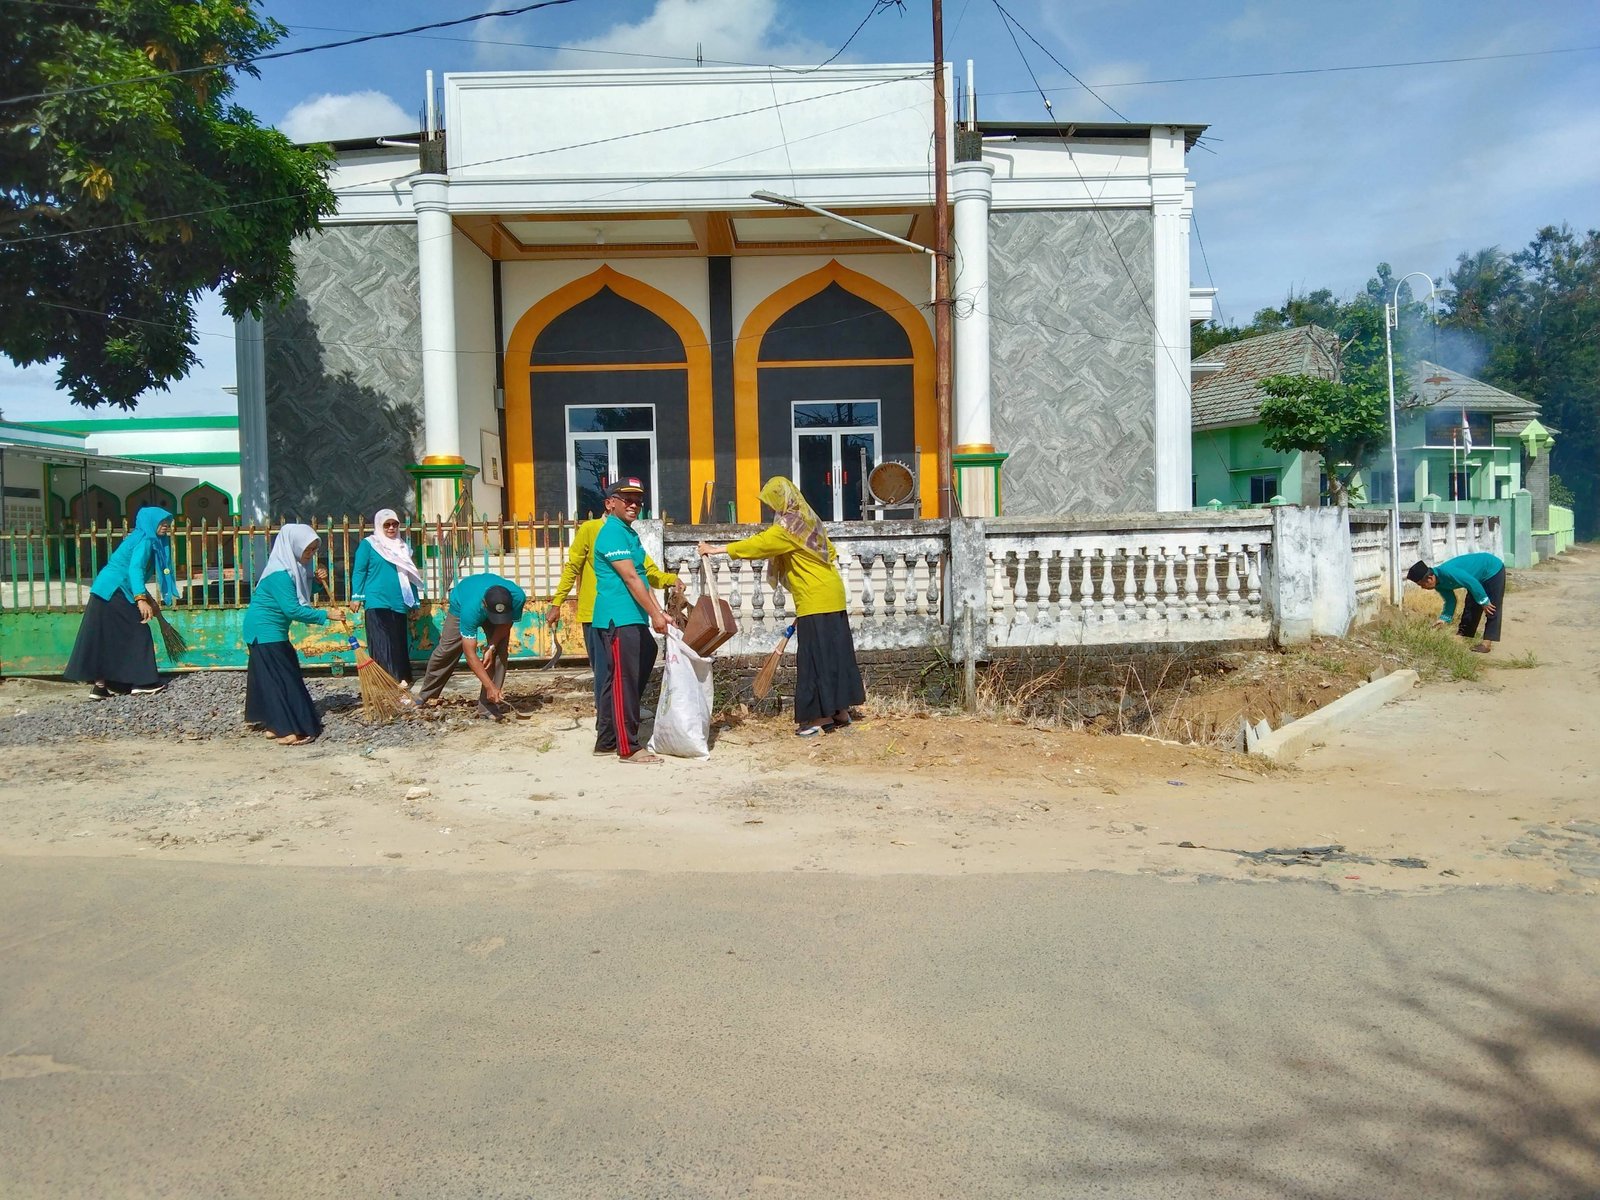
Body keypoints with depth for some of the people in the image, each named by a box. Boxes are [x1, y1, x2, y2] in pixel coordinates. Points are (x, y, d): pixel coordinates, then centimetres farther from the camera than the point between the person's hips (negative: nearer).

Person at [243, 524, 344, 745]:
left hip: (271, 631, 10)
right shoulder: (280, 574, -24)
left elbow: (301, 595, 17)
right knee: (281, 678, -9)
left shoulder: (294, 568, 5)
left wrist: (317, 581, -1)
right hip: (265, 631, -10)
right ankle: (288, 731, -9)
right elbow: (293, 610, -28)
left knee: (285, 675, 12)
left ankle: (275, 724, 19)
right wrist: (326, 615, -25)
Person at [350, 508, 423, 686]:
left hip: (399, 603, 5)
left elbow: (411, 576, 19)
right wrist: (356, 596, -10)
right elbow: (359, 571, -2)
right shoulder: (368, 544, 2)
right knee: (381, 642, -8)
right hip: (377, 602, -5)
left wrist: (414, 602, 17)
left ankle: (401, 678, 13)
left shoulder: (403, 548, 17)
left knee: (399, 642, 7)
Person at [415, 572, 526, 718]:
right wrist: (490, 686, -47)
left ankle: (488, 704, -11)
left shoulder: (518, 596, -42)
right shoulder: (470, 609, -47)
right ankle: (427, 694, 27)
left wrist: (491, 648, -31)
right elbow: (470, 654, -42)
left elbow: (506, 623, -19)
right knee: (446, 650, 3)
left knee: (500, 650, -17)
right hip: (461, 602, -2)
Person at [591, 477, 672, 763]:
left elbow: (640, 578, 20)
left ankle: (606, 741, 22)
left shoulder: (630, 533, 18)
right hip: (619, 619, -10)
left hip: (631, 619, 10)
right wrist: (654, 614, -15)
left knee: (613, 681, 14)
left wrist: (658, 611, 16)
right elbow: (629, 578, -16)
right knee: (625, 682, -7)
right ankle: (628, 748, -3)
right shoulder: (613, 532, -12)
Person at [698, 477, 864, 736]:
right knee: (834, 653, 11)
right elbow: (831, 553, 20)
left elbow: (755, 544, -19)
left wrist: (717, 549, -16)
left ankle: (823, 715, -2)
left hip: (816, 602, -9)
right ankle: (840, 710, 16)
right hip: (831, 596, 9)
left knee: (815, 656, -5)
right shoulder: (806, 520, 15)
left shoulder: (788, 527, -13)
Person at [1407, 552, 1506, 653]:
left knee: (1492, 610, -10)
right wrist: (1444, 619, -3)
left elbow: (1473, 583, -32)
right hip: (1480, 577, 9)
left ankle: (1486, 643, -12)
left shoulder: (1447, 572, -36)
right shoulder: (1439, 584, -6)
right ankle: (1463, 637, 15)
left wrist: (1484, 602, -24)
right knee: (1470, 608, 9)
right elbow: (1450, 600, 6)